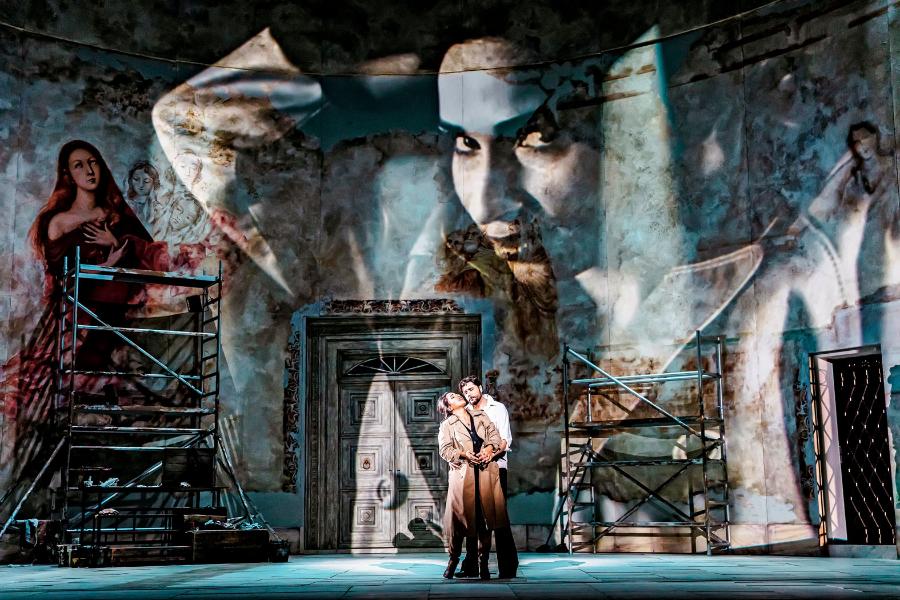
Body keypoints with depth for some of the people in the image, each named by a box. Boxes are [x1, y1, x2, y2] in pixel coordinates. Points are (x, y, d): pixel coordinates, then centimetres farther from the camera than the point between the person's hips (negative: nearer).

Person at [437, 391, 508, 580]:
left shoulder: (480, 416, 19)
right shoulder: (447, 425, 9)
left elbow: (494, 435, 11)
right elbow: (445, 450, 0)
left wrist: (489, 448, -8)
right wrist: (463, 454, -15)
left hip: (486, 472, 3)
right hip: (462, 474, -2)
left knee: (486, 518, 0)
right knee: (459, 517, -3)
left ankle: (483, 563, 8)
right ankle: (453, 560, 13)